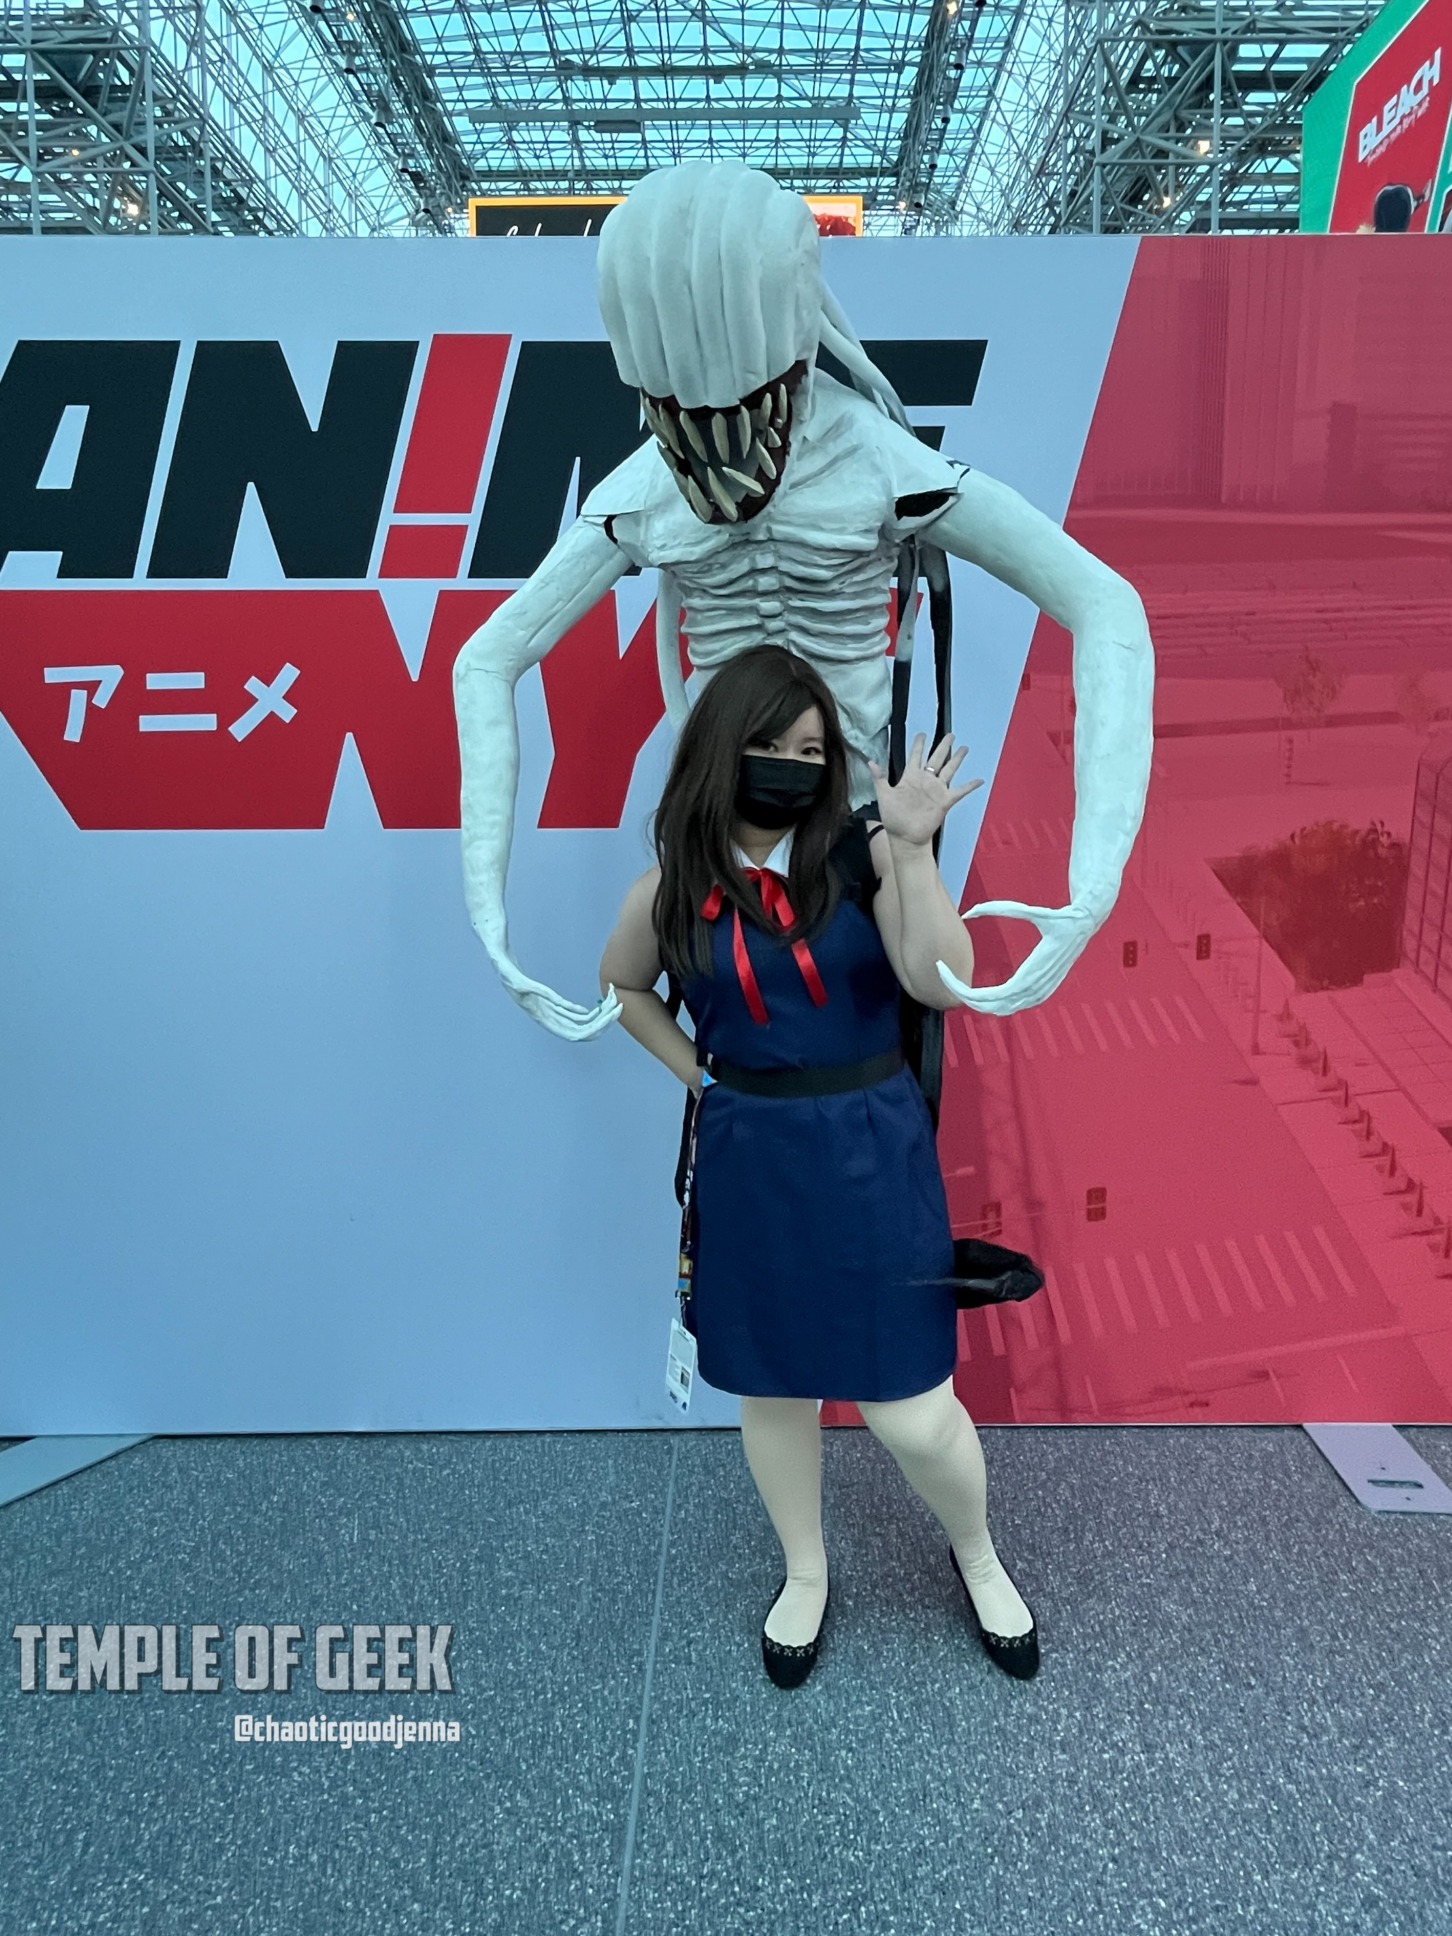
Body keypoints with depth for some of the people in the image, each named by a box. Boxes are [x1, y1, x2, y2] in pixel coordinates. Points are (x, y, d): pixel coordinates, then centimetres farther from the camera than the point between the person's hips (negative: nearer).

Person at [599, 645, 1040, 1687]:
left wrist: (914, 849, -27)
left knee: (912, 1410, 2)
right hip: (747, 1159, 2)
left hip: (870, 1152, -2)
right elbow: (624, 985, 17)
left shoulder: (860, 852, -8)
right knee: (772, 1385, 17)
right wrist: (696, 1072, 7)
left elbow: (941, 981, -19)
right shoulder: (673, 889, -2)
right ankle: (805, 1575, 43)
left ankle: (980, 1559, 35)